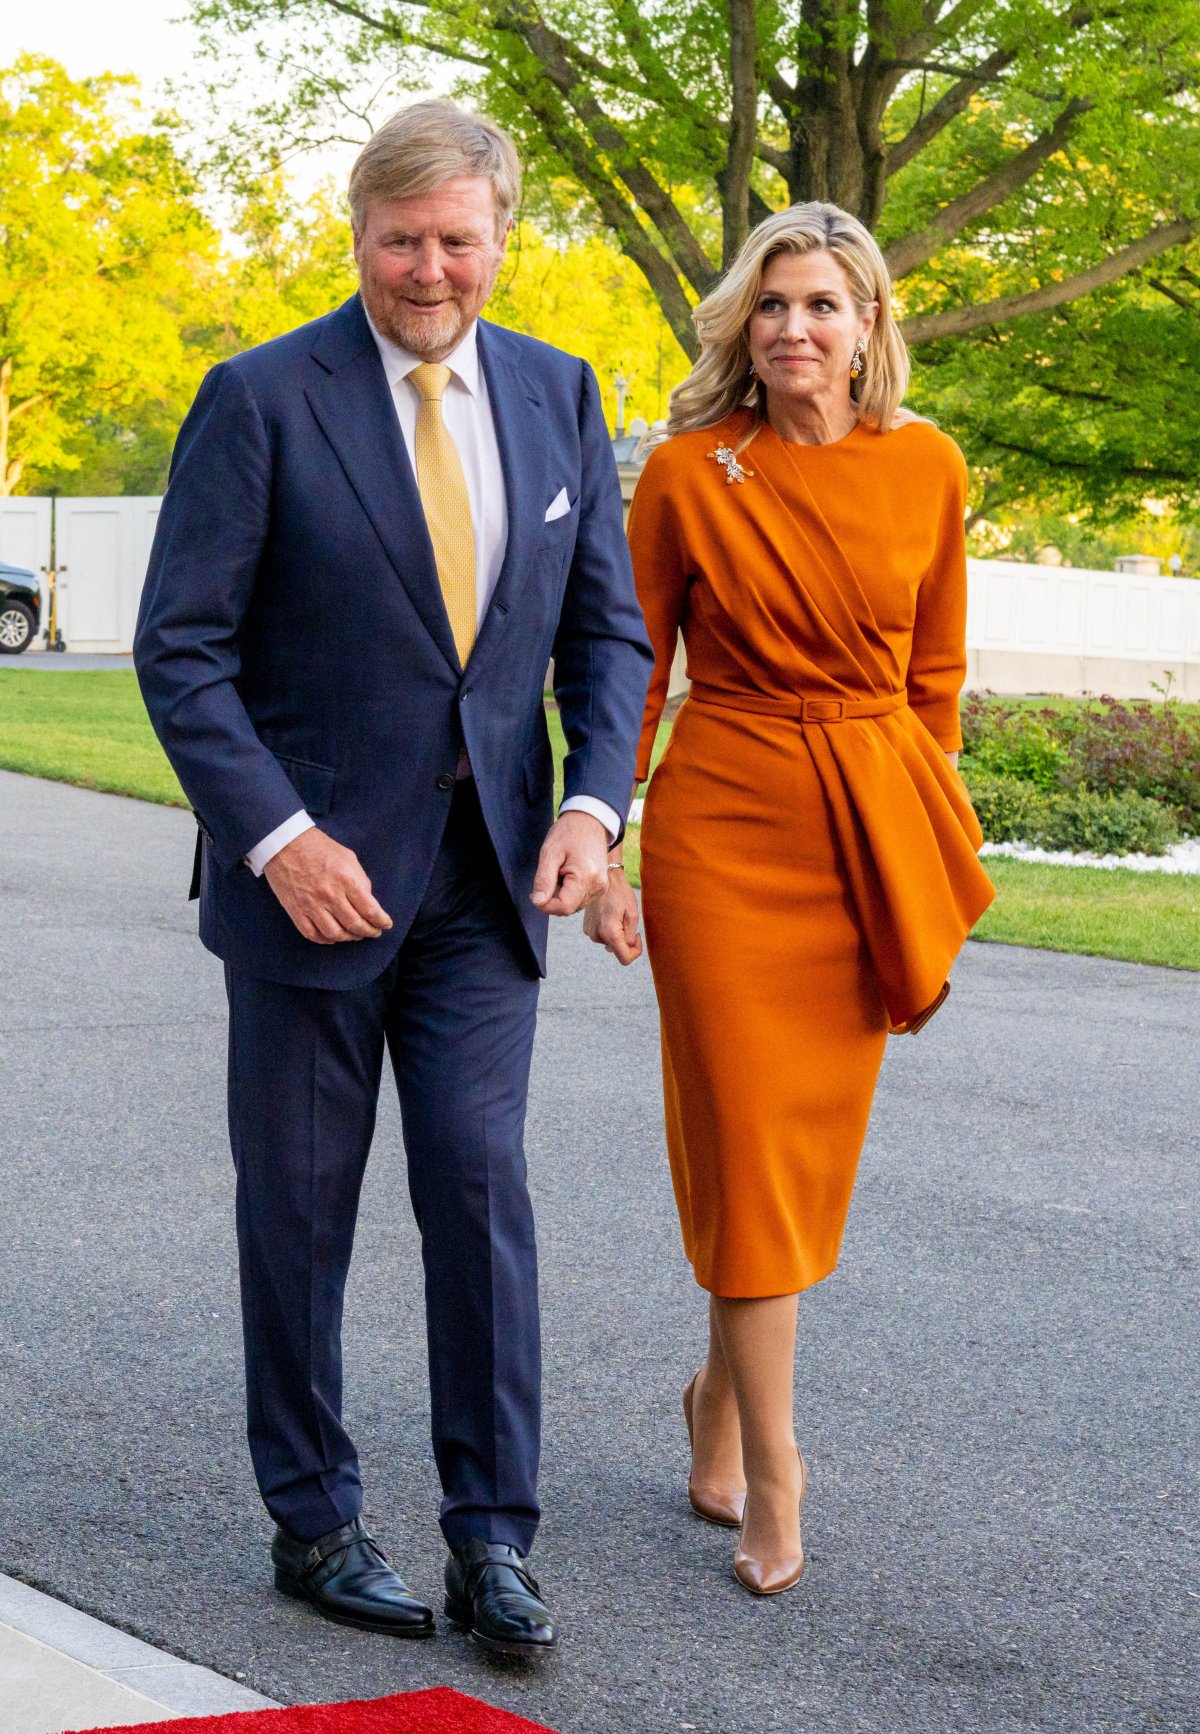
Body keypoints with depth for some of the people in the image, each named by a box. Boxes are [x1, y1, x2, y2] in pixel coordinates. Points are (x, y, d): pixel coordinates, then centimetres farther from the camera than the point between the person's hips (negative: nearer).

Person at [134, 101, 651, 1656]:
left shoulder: (558, 394, 6)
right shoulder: (263, 399, -8)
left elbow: (607, 625, 10)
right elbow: (181, 648, -9)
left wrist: (593, 800, -6)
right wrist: (279, 837, -19)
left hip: (487, 871, 3)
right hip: (314, 867, -3)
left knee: (482, 1184, -1)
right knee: (299, 1209, 7)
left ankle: (494, 1538, 7)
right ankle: (313, 1522, 21)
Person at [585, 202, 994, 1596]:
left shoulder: (926, 471, 3)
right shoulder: (686, 473, -4)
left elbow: (936, 673, 11)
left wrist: (925, 843, 11)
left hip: (871, 825, 3)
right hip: (725, 817, -3)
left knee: (816, 1133, 9)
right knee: (747, 1138, -3)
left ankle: (723, 1398, 32)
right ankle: (769, 1477, 3)